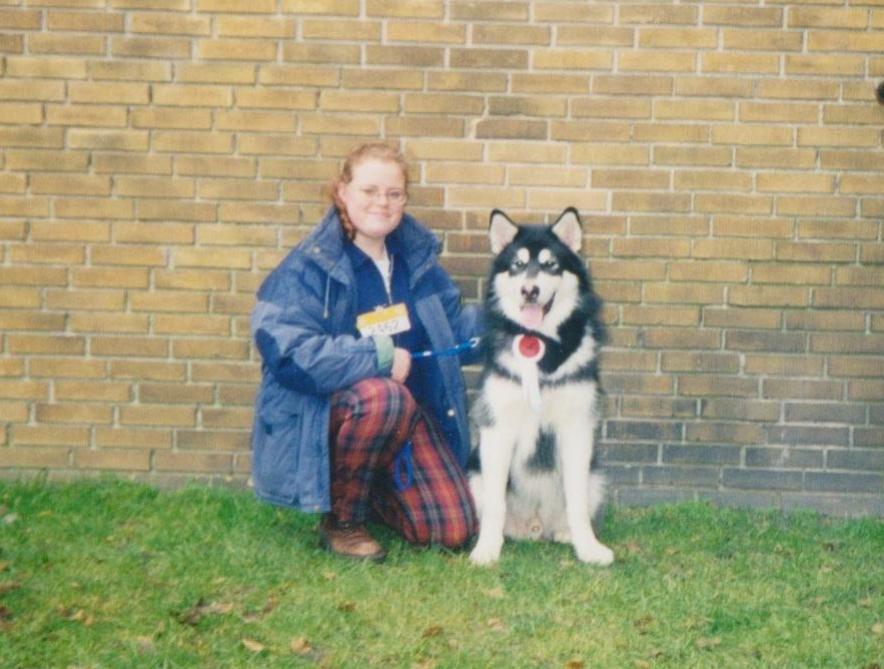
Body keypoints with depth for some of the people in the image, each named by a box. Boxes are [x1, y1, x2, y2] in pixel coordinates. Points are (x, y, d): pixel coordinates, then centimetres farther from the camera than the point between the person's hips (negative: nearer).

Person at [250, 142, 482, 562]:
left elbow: (455, 328, 15)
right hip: (324, 413, -5)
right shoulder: (309, 265, -14)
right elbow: (286, 351, -26)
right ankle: (340, 520, -15)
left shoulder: (416, 256, 5)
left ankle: (368, 492, 25)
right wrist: (378, 356, -26)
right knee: (383, 396, -39)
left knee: (453, 531, -6)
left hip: (410, 411, 6)